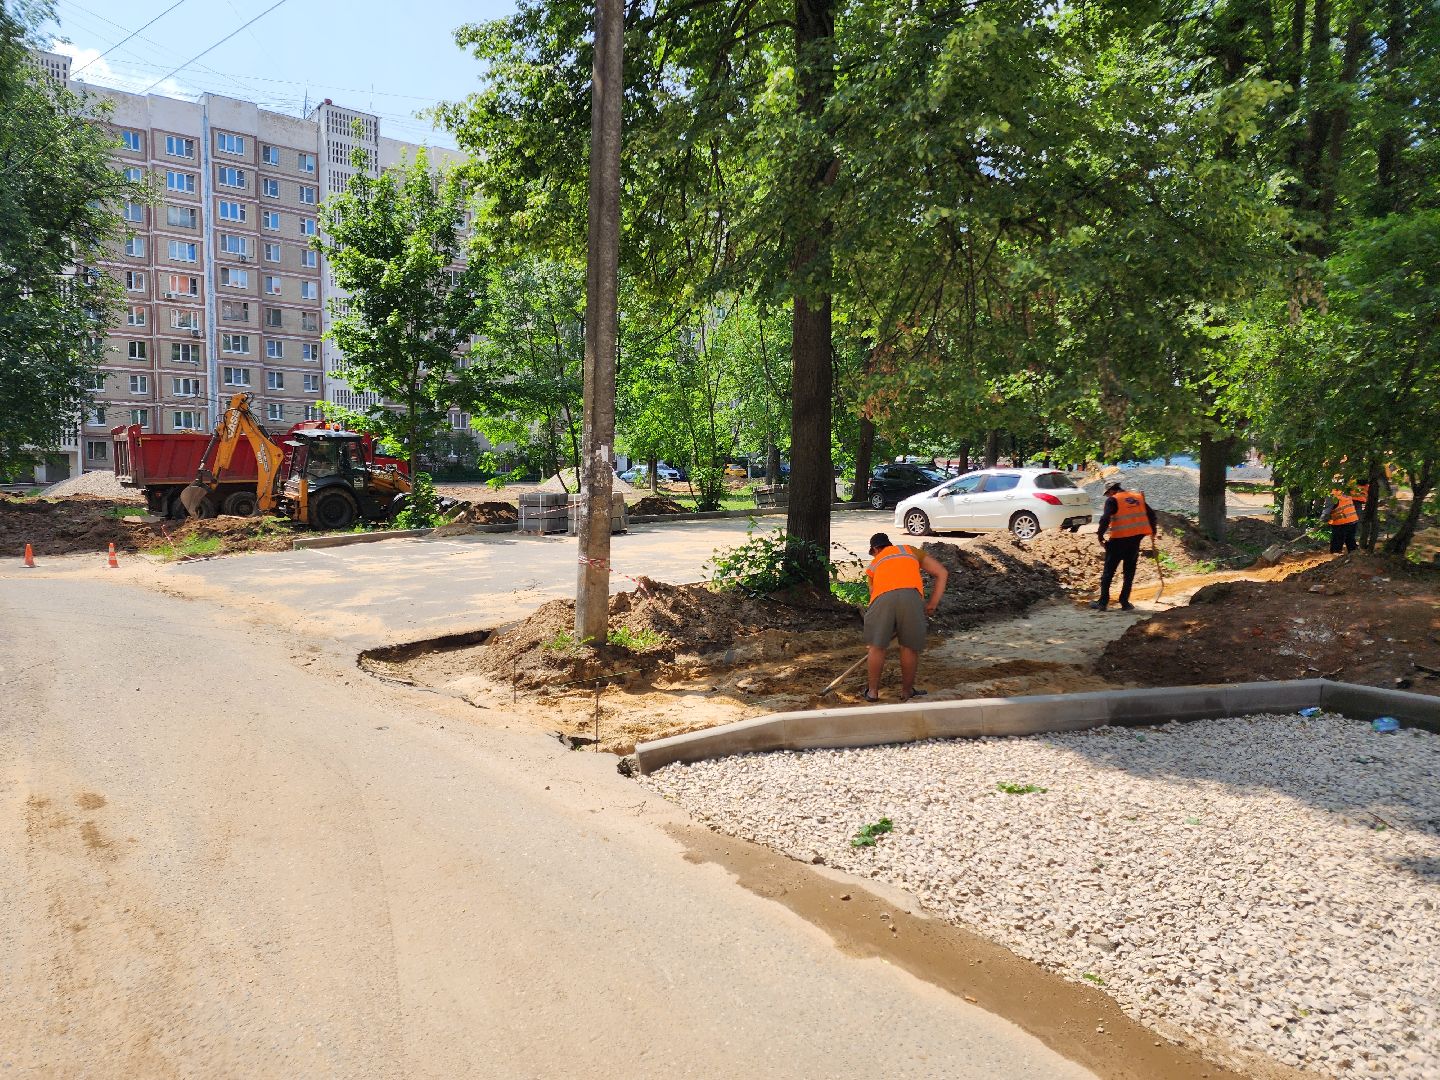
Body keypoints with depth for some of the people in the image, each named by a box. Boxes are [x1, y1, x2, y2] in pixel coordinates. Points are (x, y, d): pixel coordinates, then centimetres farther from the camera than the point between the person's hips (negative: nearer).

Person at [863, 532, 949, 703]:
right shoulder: (911, 551, 35)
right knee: (910, 647, 15)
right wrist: (933, 603, 23)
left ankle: (873, 691, 27)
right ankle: (907, 691, 28)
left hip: (883, 597, 0)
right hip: (911, 595, 0)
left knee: (877, 647, 15)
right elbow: (942, 573, 27)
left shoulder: (874, 563, 35)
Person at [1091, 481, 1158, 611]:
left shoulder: (1113, 500, -5)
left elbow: (1105, 519, -17)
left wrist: (1100, 535, -9)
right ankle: (1125, 603, 12)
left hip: (1119, 539, -5)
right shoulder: (1138, 497, 12)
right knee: (1129, 572, 13)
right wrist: (1153, 530, 30)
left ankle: (1103, 602, 5)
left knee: (1108, 571, 5)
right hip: (1136, 539, 5)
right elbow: (1151, 514, 16)